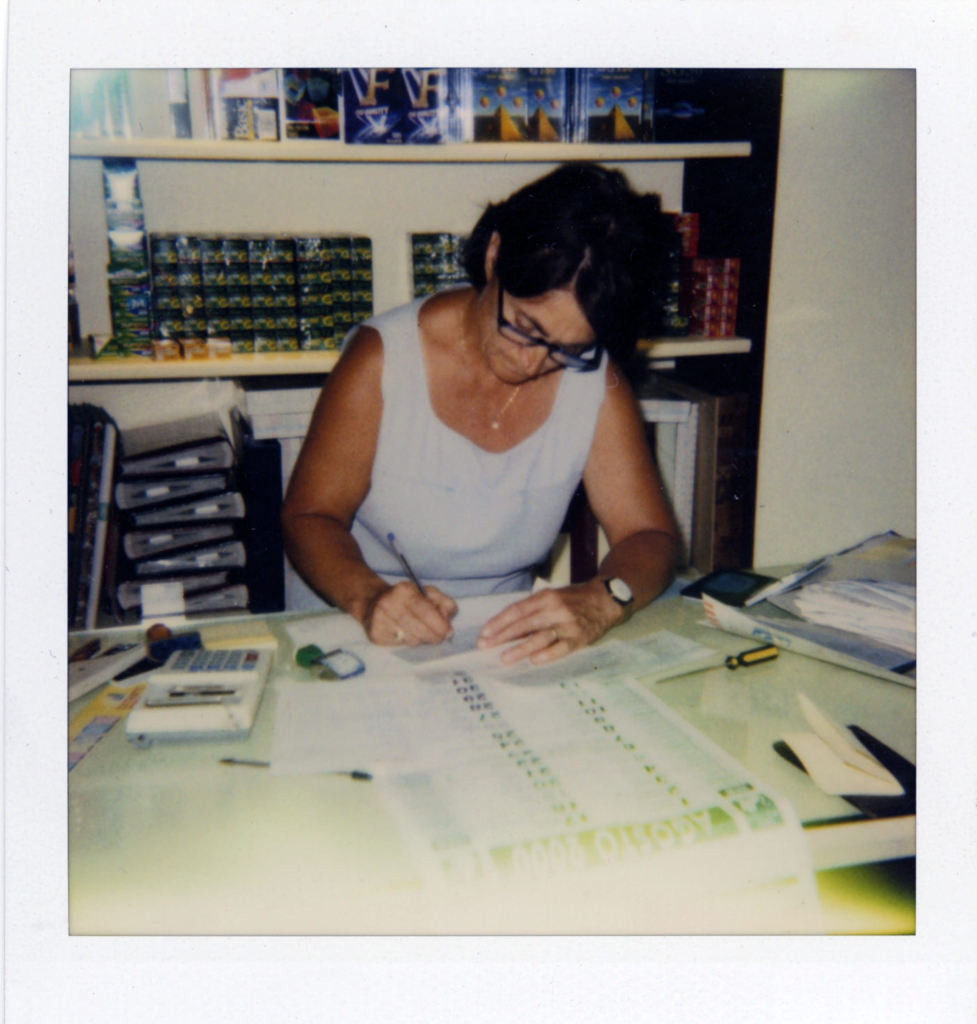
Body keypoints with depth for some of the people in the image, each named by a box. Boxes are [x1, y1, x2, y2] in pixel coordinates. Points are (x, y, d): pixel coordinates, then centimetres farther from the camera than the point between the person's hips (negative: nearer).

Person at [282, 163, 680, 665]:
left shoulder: (594, 378, -7)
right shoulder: (384, 359, -12)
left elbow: (650, 536, -5)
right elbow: (308, 516, -6)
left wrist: (601, 601, -28)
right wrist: (367, 598, -27)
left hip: (509, 648, 1)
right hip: (369, 644, 0)